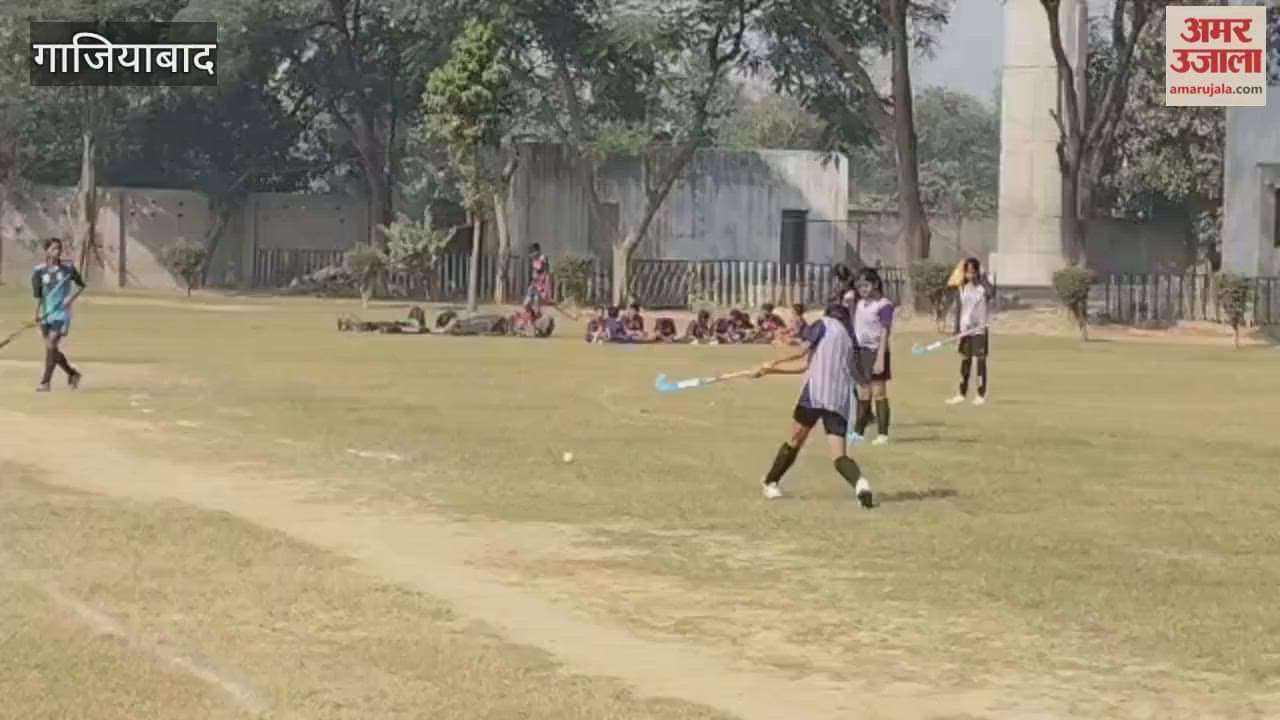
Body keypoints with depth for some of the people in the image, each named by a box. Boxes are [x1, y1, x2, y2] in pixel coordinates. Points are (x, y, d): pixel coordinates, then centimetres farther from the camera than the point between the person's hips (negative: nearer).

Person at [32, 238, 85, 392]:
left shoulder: (68, 268, -3)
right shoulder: (39, 271, -2)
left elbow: (81, 285, 9)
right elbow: (37, 295, -6)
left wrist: (72, 298, -8)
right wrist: (37, 313, -18)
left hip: (62, 312, -3)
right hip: (47, 314, 3)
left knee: (52, 346, -14)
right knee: (51, 349, 9)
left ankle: (46, 382, -10)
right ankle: (73, 374, 29)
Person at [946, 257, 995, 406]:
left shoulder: (983, 287, -8)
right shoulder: (961, 289, 6)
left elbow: (992, 294, -31)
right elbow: (958, 309, 10)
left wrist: (981, 277, -26)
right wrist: (956, 330, 7)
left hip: (980, 329, -5)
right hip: (965, 329, 5)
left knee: (981, 361, -1)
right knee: (965, 361, 10)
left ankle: (981, 395, 5)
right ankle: (962, 394, 16)